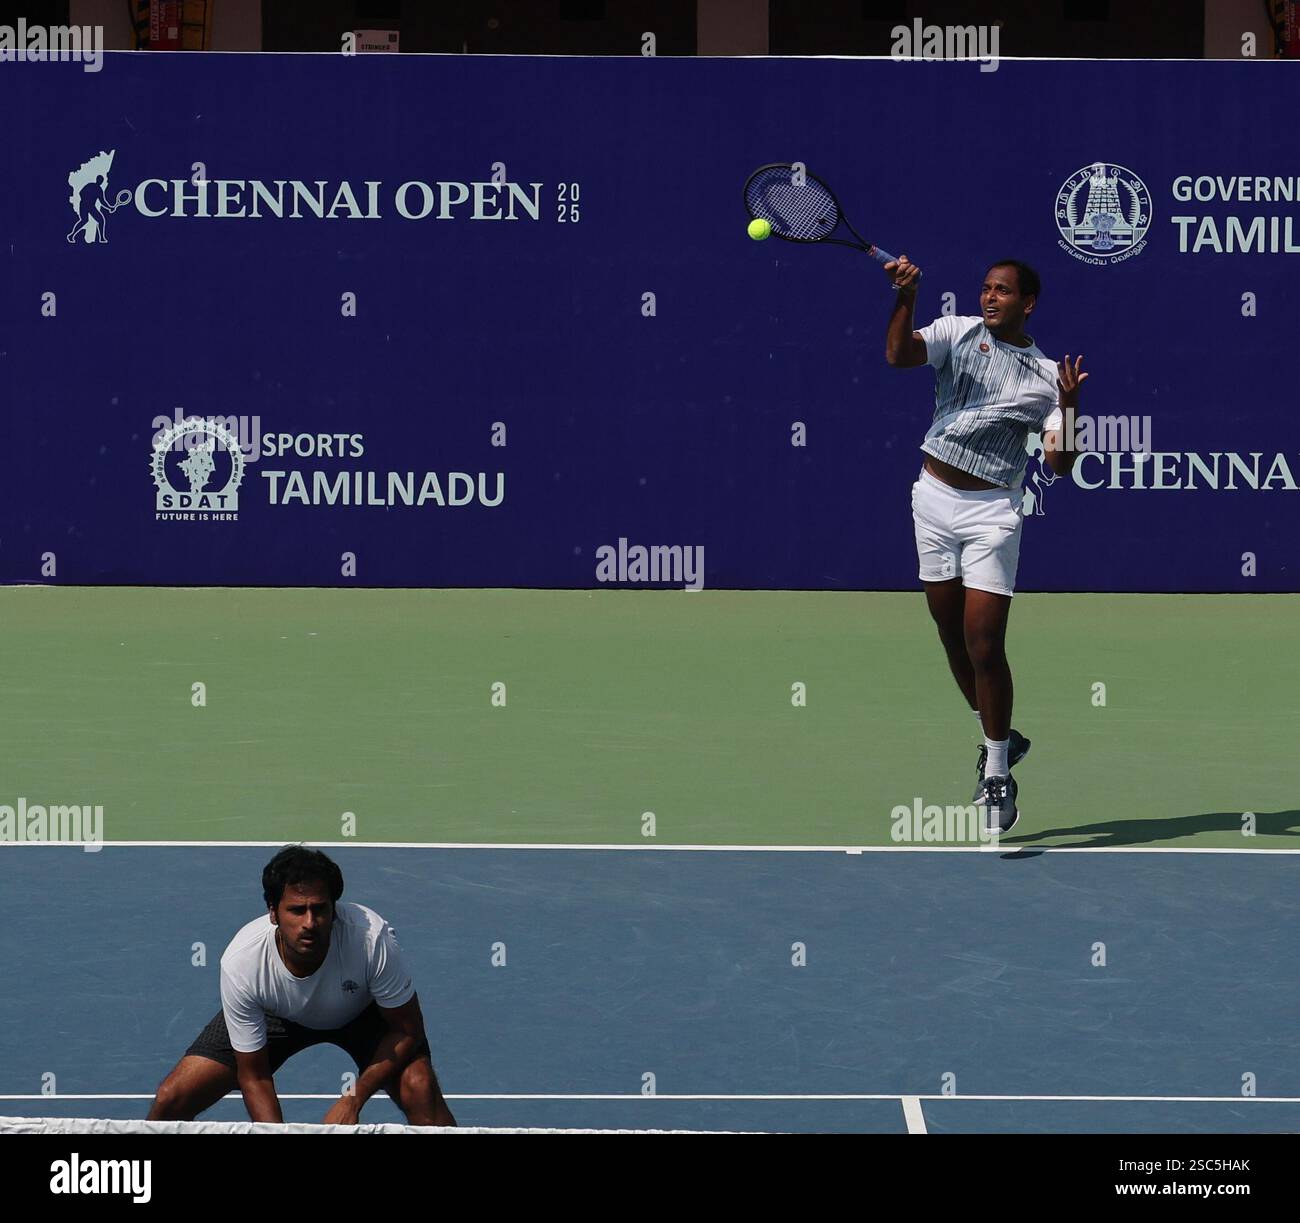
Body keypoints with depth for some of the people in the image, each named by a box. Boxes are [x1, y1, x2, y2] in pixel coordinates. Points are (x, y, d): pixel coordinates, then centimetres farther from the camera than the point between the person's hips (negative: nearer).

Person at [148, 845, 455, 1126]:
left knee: (419, 1087, -29)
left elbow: (407, 1030, -21)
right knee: (171, 1101, -11)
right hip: (277, 1015, 1)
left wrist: (353, 1099, -31)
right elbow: (254, 1076, -22)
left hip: (364, 1014, -1)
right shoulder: (240, 963, -34)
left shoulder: (373, 939, -38)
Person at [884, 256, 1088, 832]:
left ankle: (997, 773, 3)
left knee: (984, 645, -9)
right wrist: (906, 296, -30)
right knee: (953, 637, 12)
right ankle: (999, 737, 32)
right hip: (933, 498, 3)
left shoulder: (1045, 376, -1)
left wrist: (1069, 405, -20)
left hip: (990, 513, -3)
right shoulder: (956, 332, 3)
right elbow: (898, 353, -15)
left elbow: (1060, 464, -5)